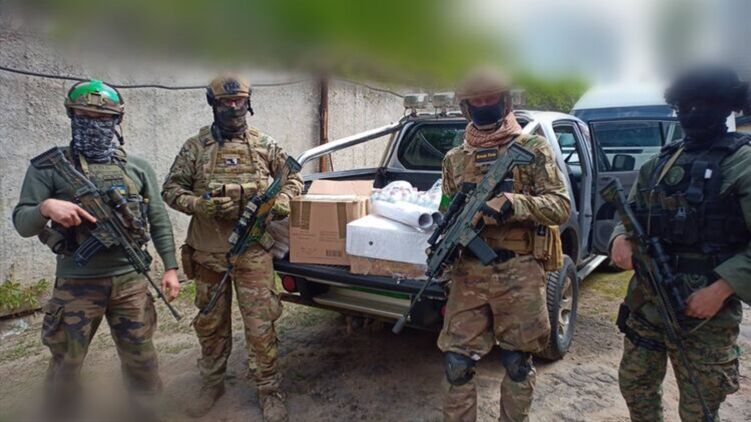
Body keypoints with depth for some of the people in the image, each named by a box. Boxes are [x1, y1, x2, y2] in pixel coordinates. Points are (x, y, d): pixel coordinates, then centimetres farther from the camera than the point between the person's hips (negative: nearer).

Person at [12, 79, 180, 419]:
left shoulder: (137, 167, 6)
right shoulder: (49, 166, 0)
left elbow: (159, 221, 7)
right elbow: (22, 223, -2)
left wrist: (170, 267, 2)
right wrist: (46, 207, -24)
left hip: (131, 280, 2)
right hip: (76, 284, -1)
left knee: (140, 357, 12)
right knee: (65, 364, 12)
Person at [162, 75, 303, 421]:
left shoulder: (264, 146, 3)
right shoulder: (195, 147, 2)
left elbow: (294, 178, 14)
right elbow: (171, 189, 5)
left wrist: (280, 203, -5)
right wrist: (199, 205, -14)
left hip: (253, 253, -1)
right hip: (208, 253, 1)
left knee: (260, 326, 2)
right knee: (210, 324, 16)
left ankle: (269, 391, 18)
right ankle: (212, 384, 35)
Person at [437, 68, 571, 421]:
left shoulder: (533, 148, 1)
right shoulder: (454, 159, 11)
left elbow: (561, 206, -7)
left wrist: (512, 202, -24)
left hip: (519, 273, -2)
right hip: (468, 273, 3)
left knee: (517, 363, 11)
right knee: (456, 362, 4)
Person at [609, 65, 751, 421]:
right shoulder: (658, 163, 10)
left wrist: (721, 289, -22)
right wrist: (620, 239, -8)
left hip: (705, 311, -5)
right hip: (645, 302, 5)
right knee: (635, 385, 18)